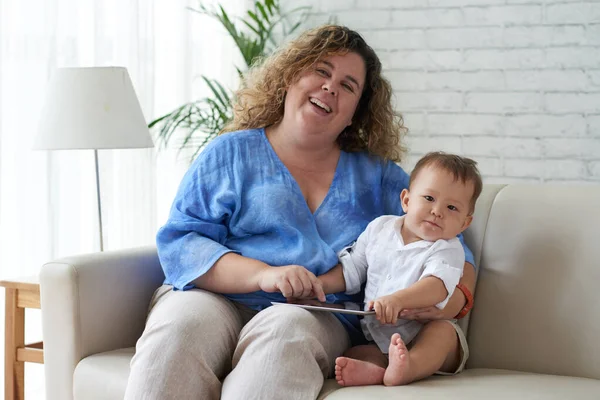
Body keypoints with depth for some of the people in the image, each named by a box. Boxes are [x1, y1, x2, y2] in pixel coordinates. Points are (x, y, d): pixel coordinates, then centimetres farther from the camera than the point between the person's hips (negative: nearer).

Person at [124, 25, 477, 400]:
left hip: (316, 317, 0)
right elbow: (178, 242, 1)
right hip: (216, 298, 0)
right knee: (180, 326, -35)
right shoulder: (232, 154, 13)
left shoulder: (379, 175, 19)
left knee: (286, 331, -37)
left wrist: (455, 298, -7)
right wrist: (262, 274, -16)